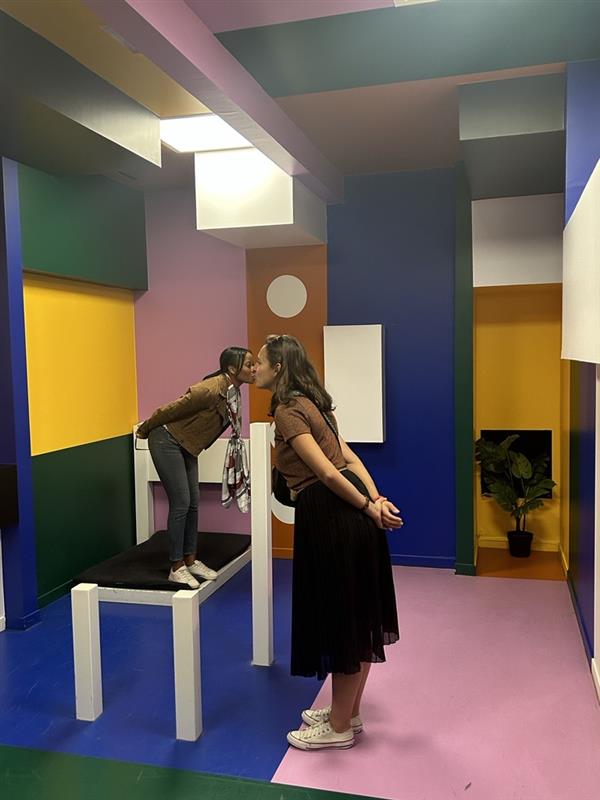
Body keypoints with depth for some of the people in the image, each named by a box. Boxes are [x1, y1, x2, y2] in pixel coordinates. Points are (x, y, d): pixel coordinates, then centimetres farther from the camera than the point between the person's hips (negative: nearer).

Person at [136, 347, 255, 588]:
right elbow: (171, 409, -20)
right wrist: (143, 430, -6)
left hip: (187, 446, 8)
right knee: (180, 503, -7)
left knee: (193, 503, 9)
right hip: (167, 441, -8)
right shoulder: (211, 390, -30)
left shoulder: (234, 391, -3)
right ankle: (177, 568, 3)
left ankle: (190, 560, 20)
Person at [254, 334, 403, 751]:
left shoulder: (287, 411, -13)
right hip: (348, 514, 10)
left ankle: (339, 727, 22)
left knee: (341, 619, 4)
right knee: (356, 616, 18)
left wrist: (369, 508, -11)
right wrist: (377, 500, 0)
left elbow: (327, 472, -20)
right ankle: (347, 712, 36)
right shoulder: (310, 403, 16)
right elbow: (350, 457, 9)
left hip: (331, 515, -10)